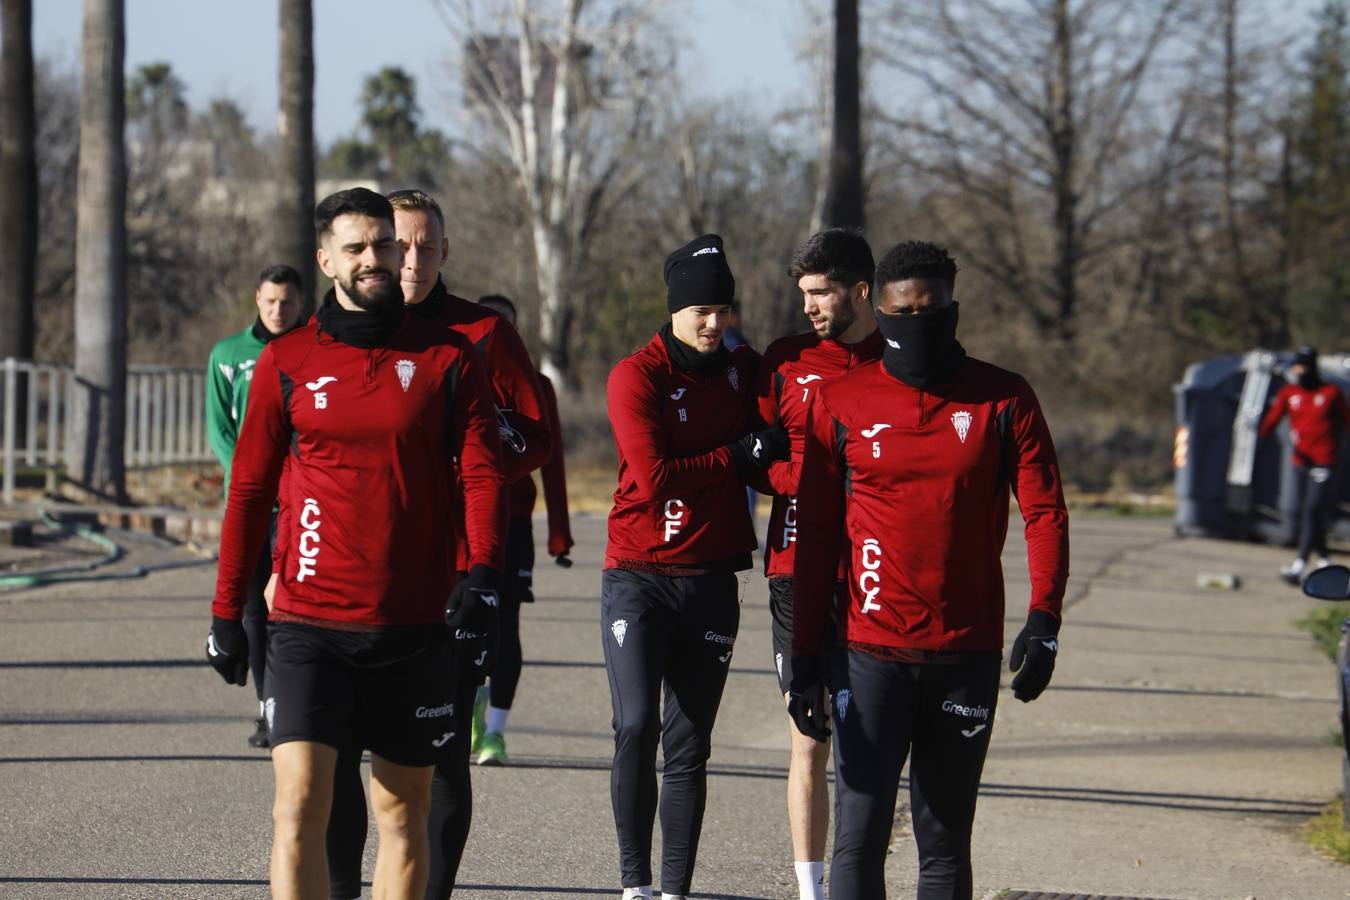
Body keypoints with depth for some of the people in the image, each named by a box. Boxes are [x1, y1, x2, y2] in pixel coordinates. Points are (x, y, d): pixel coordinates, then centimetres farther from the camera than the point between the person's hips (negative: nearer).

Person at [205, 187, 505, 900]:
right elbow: (250, 488, 10)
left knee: (403, 812, 8)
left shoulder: (447, 358, 5)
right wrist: (226, 611, 8)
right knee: (299, 804, -13)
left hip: (413, 627, 1)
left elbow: (481, 470, 0)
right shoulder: (285, 362, 5)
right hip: (310, 625, -1)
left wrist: (481, 570, -17)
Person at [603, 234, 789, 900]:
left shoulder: (743, 371, 9)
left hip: (711, 582, 4)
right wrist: (736, 456, -9)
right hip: (637, 579, -4)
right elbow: (654, 477, -16)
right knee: (636, 727, -16)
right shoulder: (637, 377, -7)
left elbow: (771, 455, 15)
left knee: (688, 745, 5)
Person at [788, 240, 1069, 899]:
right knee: (859, 838, -7)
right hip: (870, 654, -1)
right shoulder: (839, 404, 2)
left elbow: (1045, 512, 0)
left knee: (945, 843, 8)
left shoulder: (1004, 400, 3)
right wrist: (804, 659, 0)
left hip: (968, 654, 1)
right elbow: (813, 536, 5)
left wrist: (1043, 621, -15)